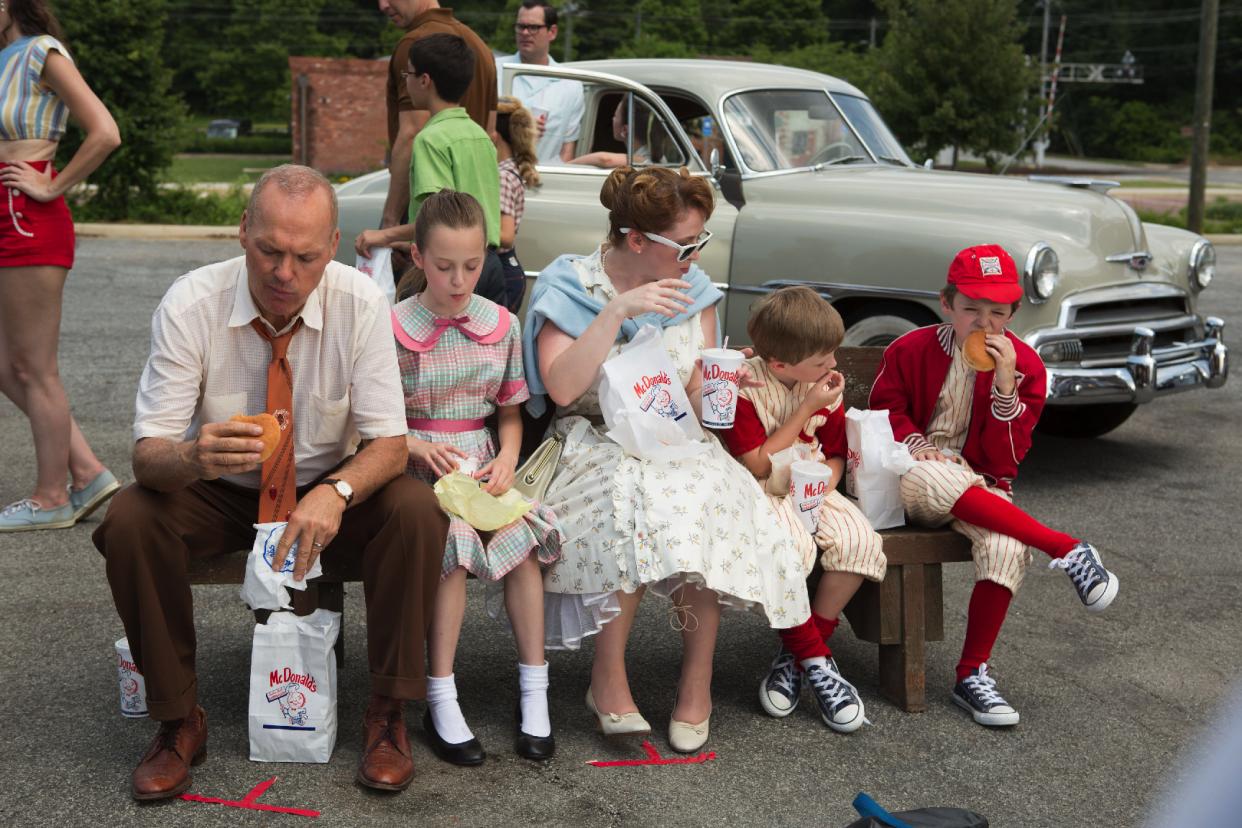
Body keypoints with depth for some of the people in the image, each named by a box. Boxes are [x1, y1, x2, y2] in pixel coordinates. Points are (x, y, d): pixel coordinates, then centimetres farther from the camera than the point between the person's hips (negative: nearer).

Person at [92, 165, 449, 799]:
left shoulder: (360, 303, -18)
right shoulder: (190, 306, -19)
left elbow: (389, 444, -18)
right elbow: (147, 454, -22)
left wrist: (336, 492, -40)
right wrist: (194, 457, -47)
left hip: (329, 492, 0)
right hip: (219, 493, 0)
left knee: (417, 512, -29)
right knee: (128, 520, -29)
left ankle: (388, 712, -12)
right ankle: (178, 720, -11)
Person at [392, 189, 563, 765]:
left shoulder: (502, 325, 6)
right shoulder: (393, 329, -5)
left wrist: (506, 460, -6)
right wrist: (418, 447, -16)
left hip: (479, 464, 3)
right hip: (415, 467, -3)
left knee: (523, 537, -24)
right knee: (453, 541, -31)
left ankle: (534, 693, -12)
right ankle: (441, 704, -22)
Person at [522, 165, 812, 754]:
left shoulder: (693, 291, 8)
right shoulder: (570, 287, -4)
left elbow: (698, 404, 8)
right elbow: (561, 388, -19)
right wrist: (617, 312, -24)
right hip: (594, 443, -3)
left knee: (705, 496, -30)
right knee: (634, 492, -36)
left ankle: (697, 680, -17)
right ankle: (608, 678, -22)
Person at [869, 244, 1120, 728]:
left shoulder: (1025, 366, 0)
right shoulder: (909, 351, -2)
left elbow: (1005, 460, -4)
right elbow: (885, 408, 11)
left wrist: (1005, 387, -19)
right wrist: (915, 444, -12)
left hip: (980, 484, 1)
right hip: (912, 479, -1)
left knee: (1007, 547, -34)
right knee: (939, 478, -41)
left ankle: (972, 675, -20)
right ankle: (1067, 551, -31)